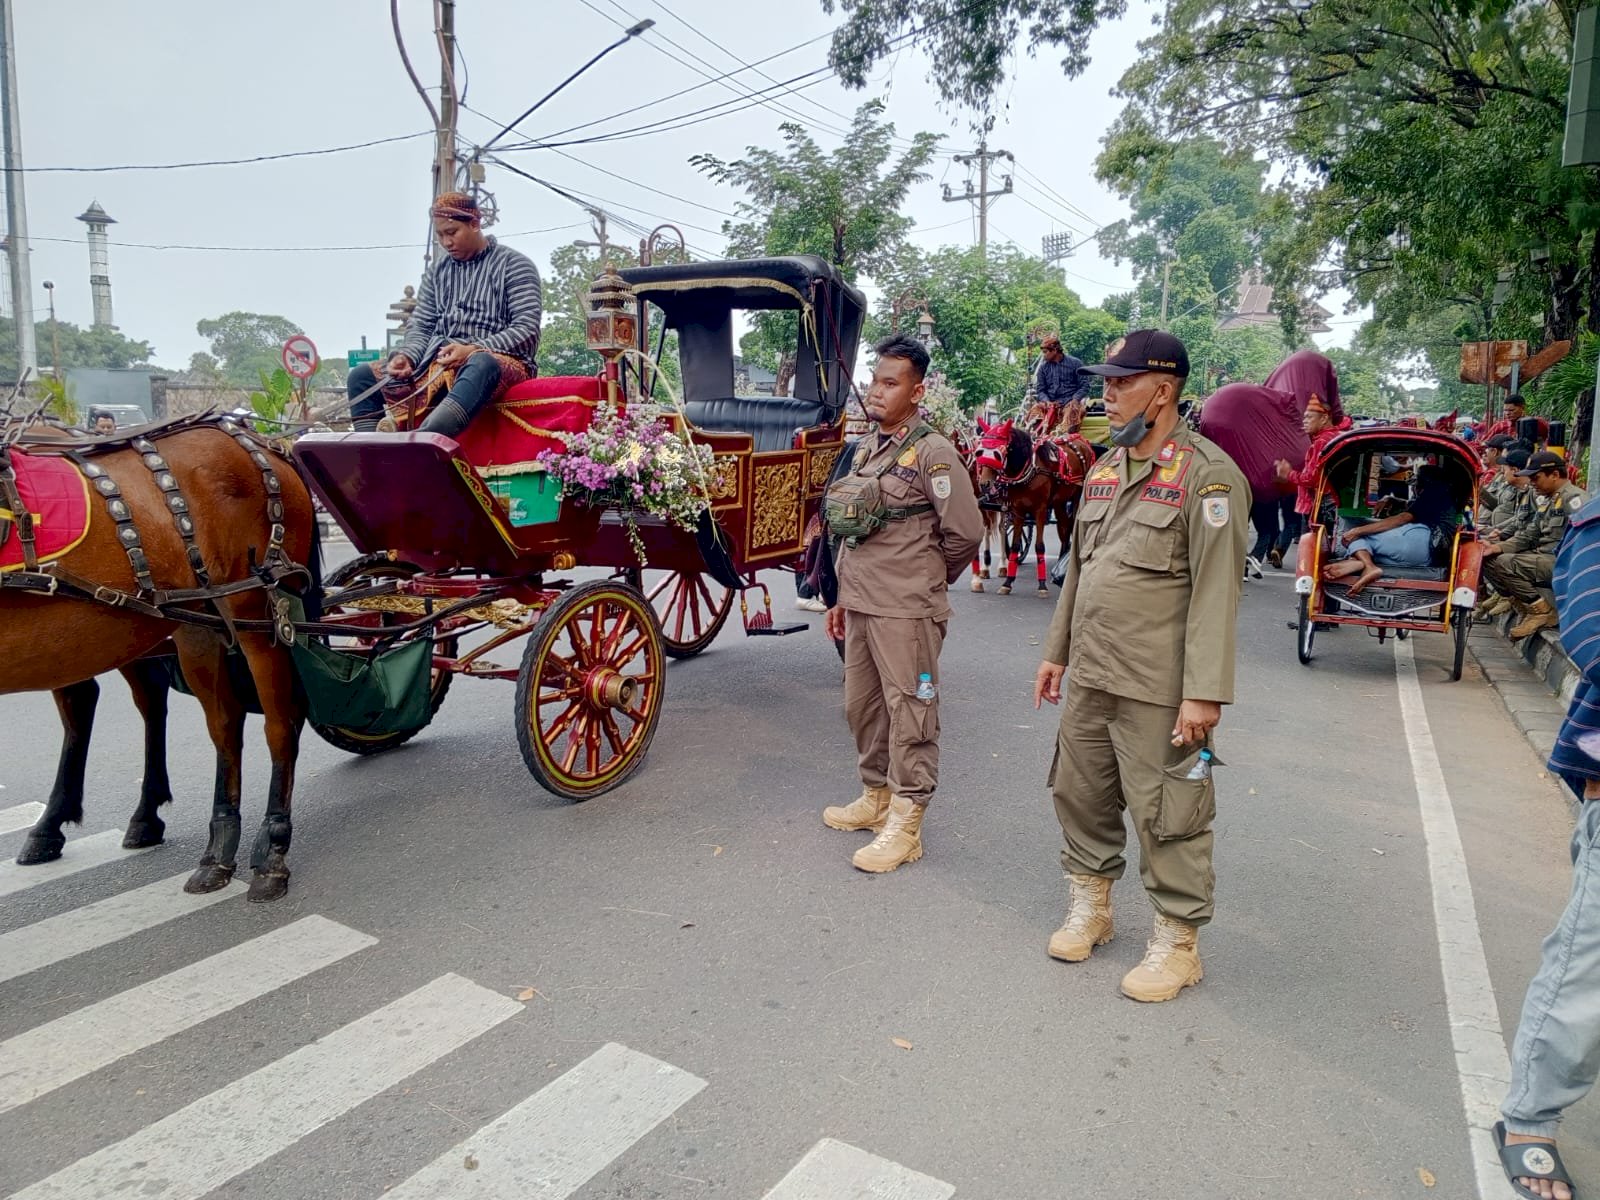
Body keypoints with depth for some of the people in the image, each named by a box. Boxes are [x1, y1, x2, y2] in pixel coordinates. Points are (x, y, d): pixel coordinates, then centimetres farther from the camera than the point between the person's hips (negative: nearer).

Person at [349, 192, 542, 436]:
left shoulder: (514, 265, 4)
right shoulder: (437, 272, 20)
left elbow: (527, 331, -7)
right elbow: (420, 326, 18)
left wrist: (473, 350, -19)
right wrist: (407, 356, -5)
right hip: (437, 365, 6)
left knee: (481, 365, -41)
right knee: (362, 376, -6)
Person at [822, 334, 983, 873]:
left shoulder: (932, 453, -11)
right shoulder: (865, 449, 14)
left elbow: (965, 532, -12)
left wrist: (926, 580, 2)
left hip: (906, 610, -8)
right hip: (860, 604, 8)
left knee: (909, 712, 0)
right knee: (860, 704, 17)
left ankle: (905, 823, 9)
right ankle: (876, 796, 34)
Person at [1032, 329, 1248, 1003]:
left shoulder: (1207, 474, -11)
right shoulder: (1107, 468, 13)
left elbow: (1216, 591, -16)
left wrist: (1204, 693, -19)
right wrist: (1057, 651, 19)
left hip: (1157, 690, -7)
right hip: (1090, 677, 8)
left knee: (1166, 817, 3)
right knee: (1079, 794, 17)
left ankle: (1176, 940, 21)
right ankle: (1090, 904, 37)